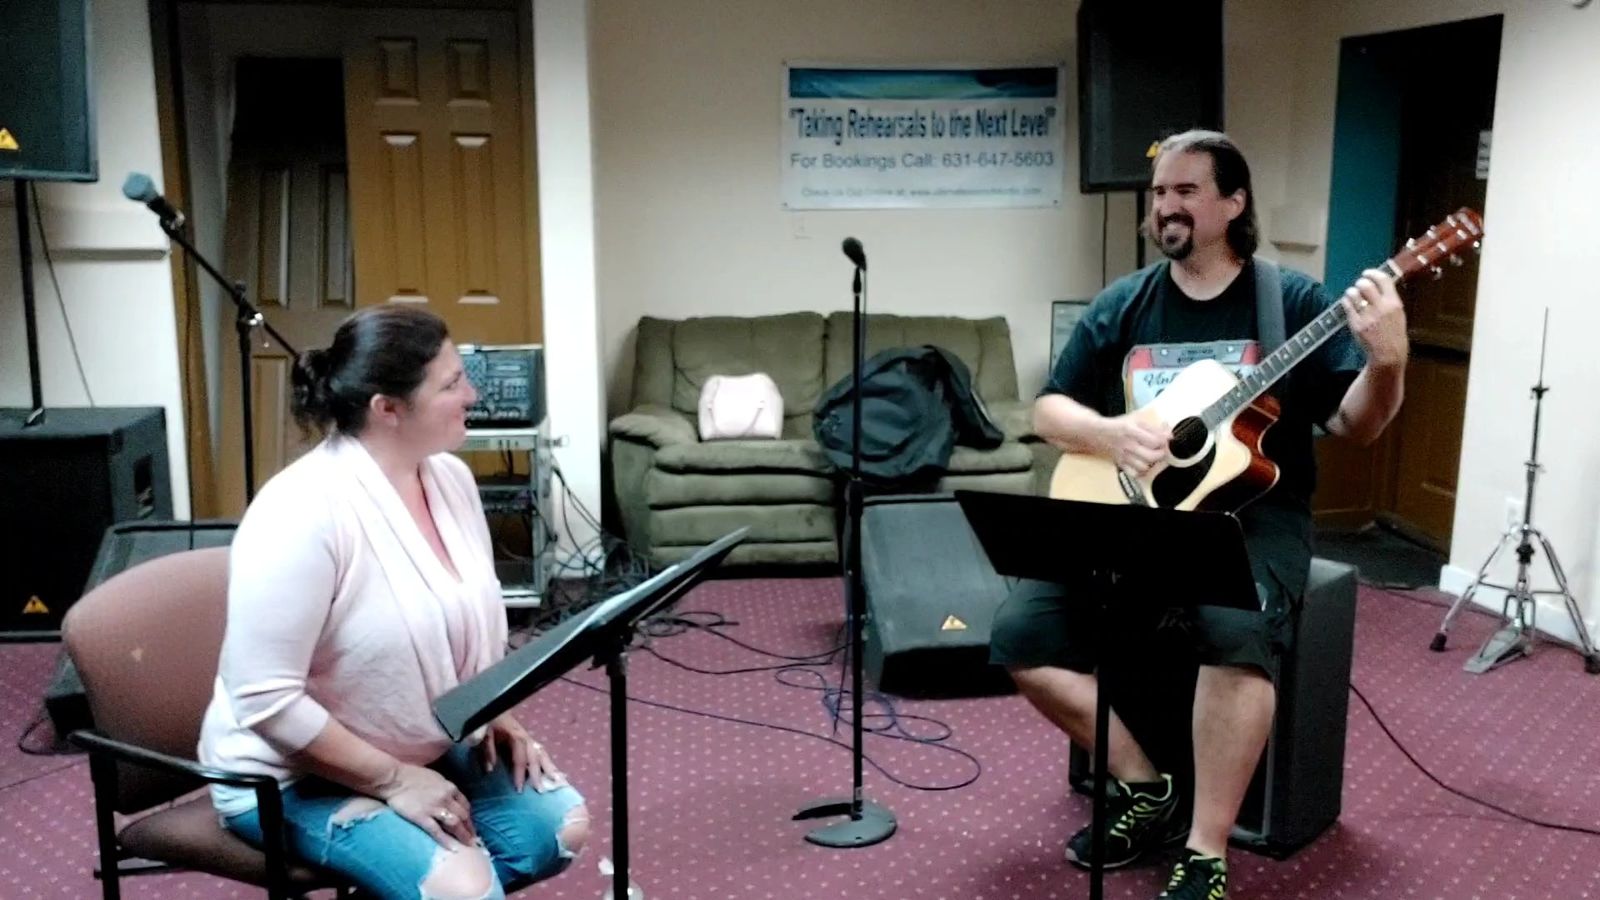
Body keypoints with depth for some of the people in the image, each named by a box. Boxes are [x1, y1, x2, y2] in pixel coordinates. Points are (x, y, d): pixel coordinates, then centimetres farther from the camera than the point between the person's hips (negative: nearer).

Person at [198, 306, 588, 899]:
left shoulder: (450, 477, -3)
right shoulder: (304, 512, -28)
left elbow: (474, 617, 12)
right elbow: (264, 699, -28)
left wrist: (494, 715, -3)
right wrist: (393, 780, -22)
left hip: (426, 745, 8)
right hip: (291, 776, -8)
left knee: (562, 826, -4)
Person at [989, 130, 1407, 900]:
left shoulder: (1291, 300, 0)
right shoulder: (1121, 306, 9)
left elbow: (1355, 425, -5)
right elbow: (1048, 410, 9)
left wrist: (1387, 361, -27)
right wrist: (1109, 434, -13)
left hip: (1253, 518, -4)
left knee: (1236, 629, -36)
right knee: (1020, 631, -14)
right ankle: (1144, 787, 5)